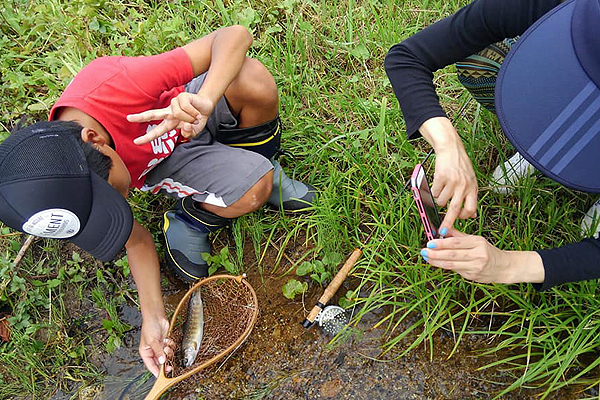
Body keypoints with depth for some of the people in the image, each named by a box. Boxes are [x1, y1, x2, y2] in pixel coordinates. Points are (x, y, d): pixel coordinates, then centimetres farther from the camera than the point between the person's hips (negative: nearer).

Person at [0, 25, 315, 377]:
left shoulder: (116, 84, -38)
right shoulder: (67, 186, -26)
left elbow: (235, 34, -36)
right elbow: (137, 239, -11)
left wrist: (203, 99, -54)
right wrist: (154, 317, -17)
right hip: (170, 159, -1)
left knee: (255, 81, -33)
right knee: (250, 195, -31)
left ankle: (257, 162, -3)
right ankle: (189, 221, 1)